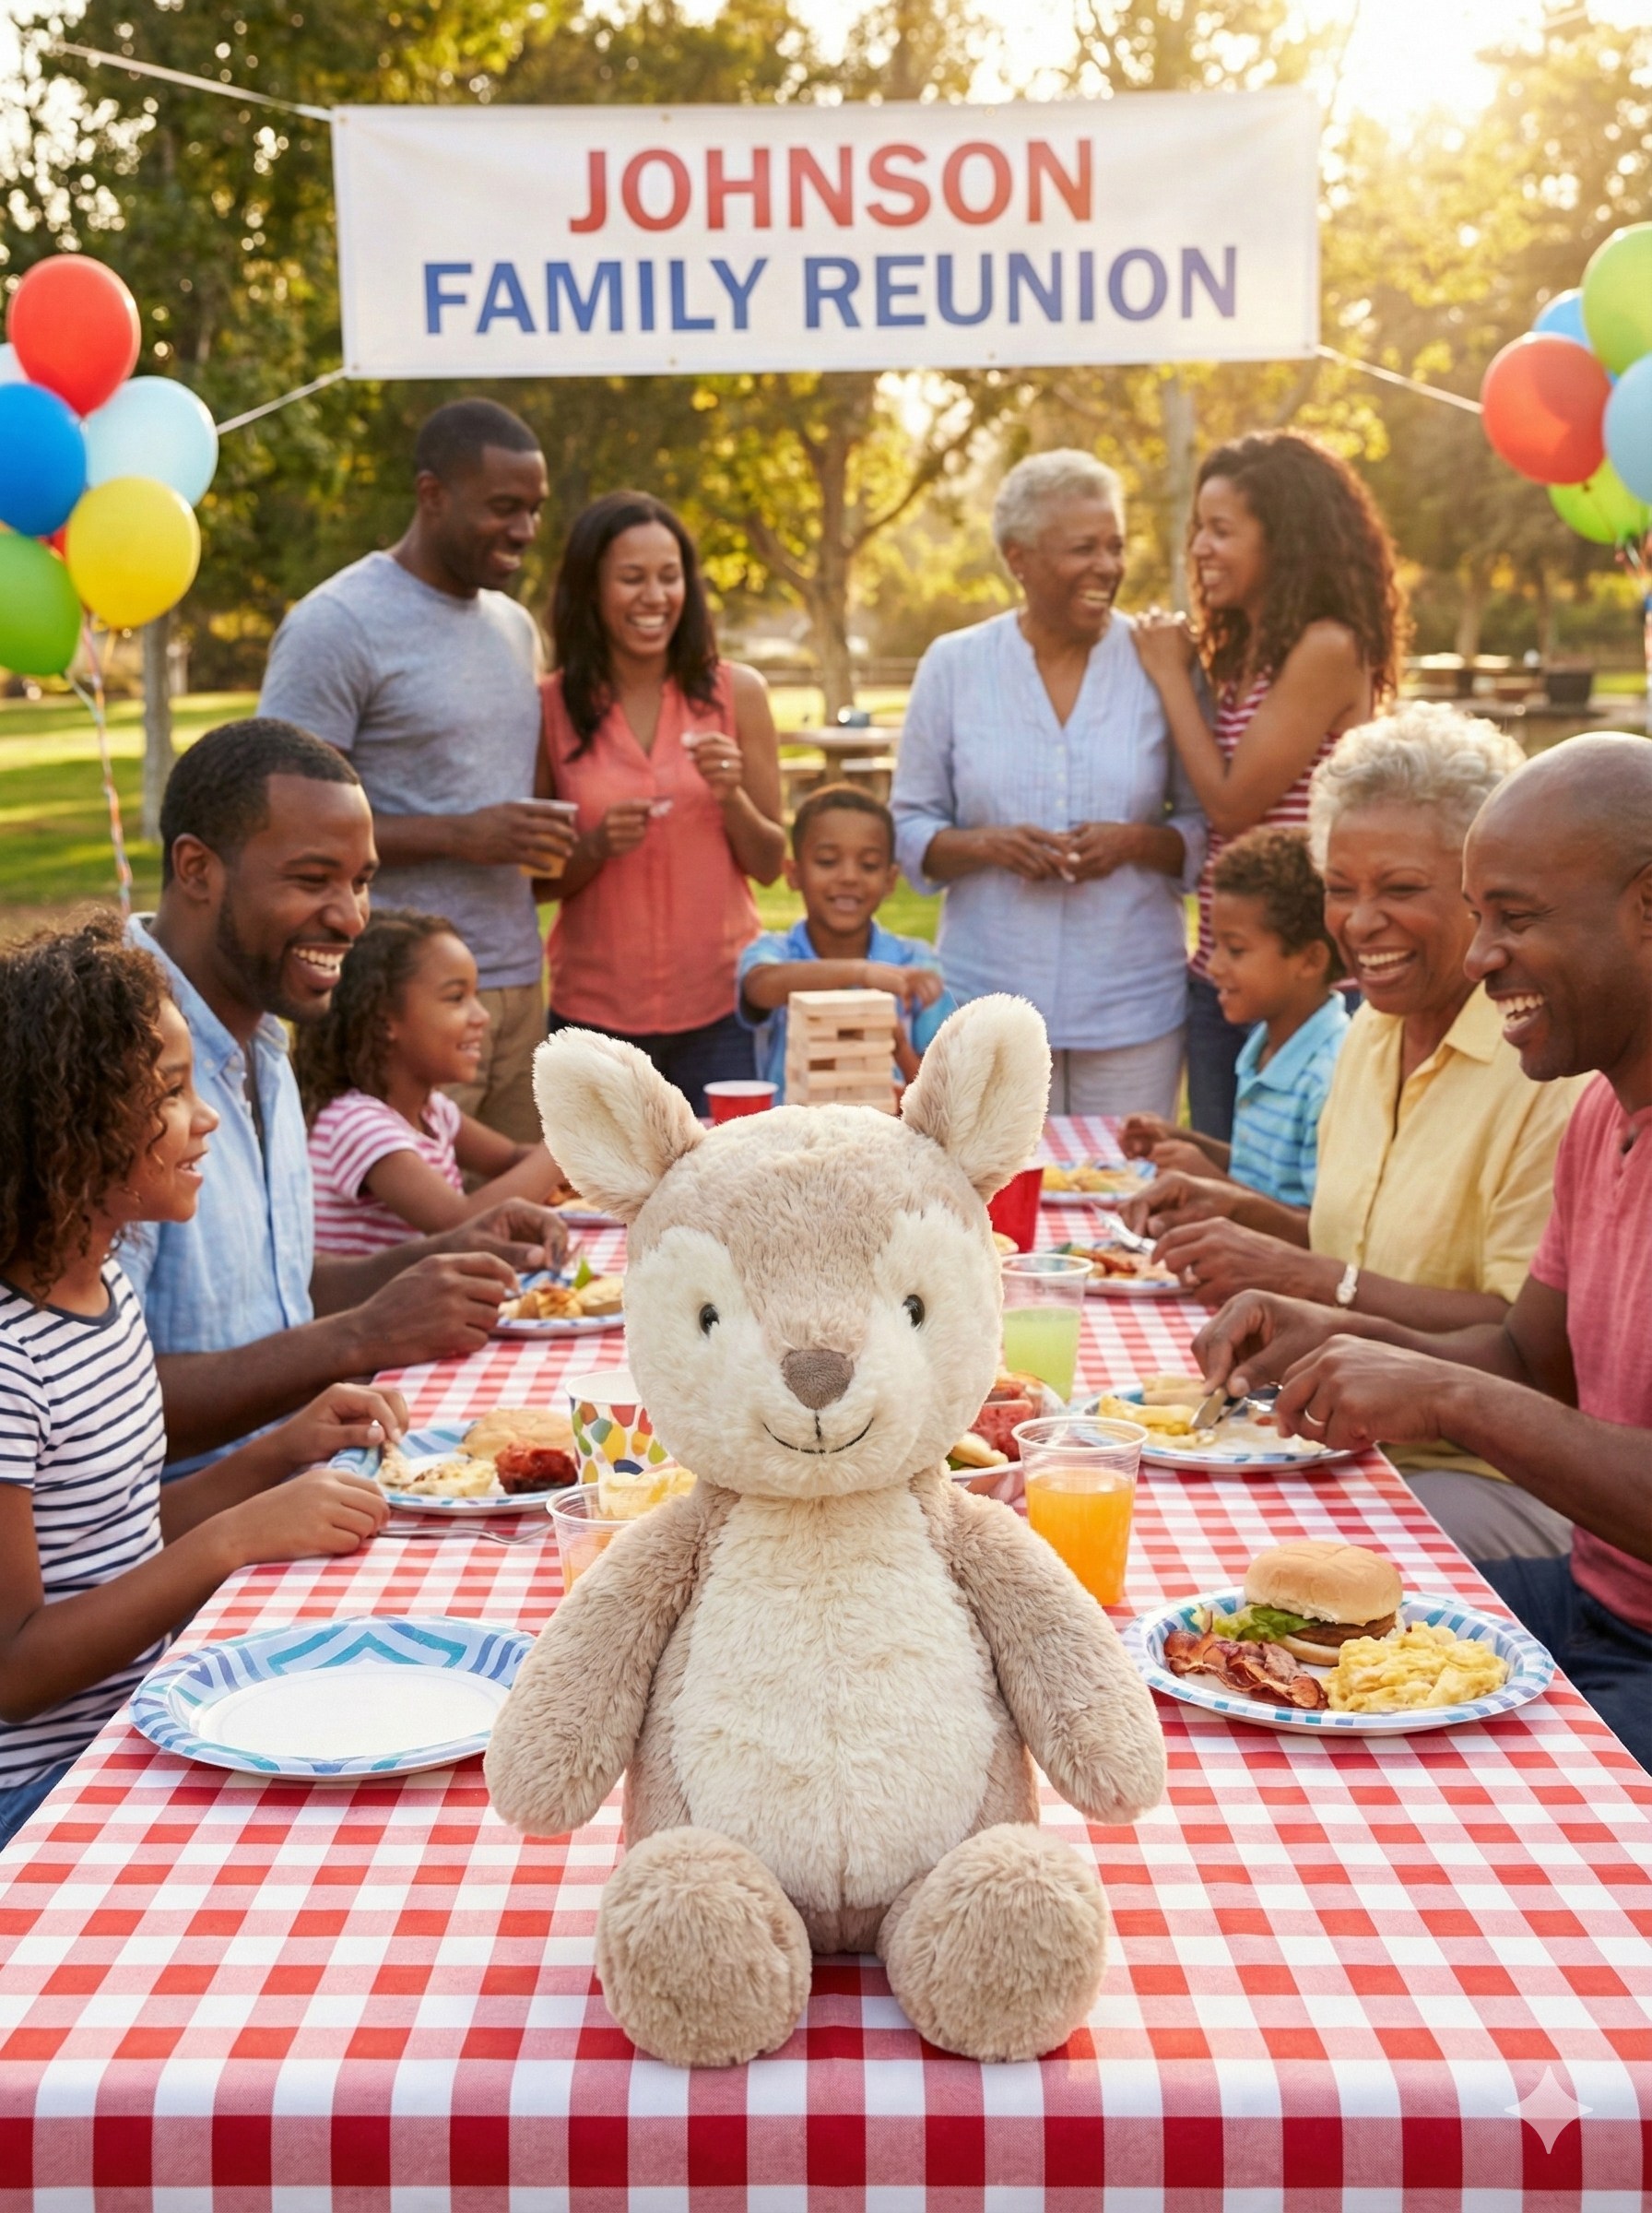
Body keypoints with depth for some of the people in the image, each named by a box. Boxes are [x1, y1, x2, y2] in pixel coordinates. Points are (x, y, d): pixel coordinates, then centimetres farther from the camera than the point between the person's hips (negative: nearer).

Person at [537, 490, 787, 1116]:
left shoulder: (736, 693, 1)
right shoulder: (550, 707, -1)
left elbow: (769, 865, 5)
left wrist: (731, 797, -13)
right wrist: (595, 848, -14)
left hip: (720, 1003, 0)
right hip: (594, 1010, 0)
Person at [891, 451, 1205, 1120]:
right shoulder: (953, 666, 3)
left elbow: (1211, 829, 5)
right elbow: (910, 831, 5)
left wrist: (1134, 842, -15)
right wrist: (988, 845, -14)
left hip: (1133, 1007, 0)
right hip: (989, 1005, 0)